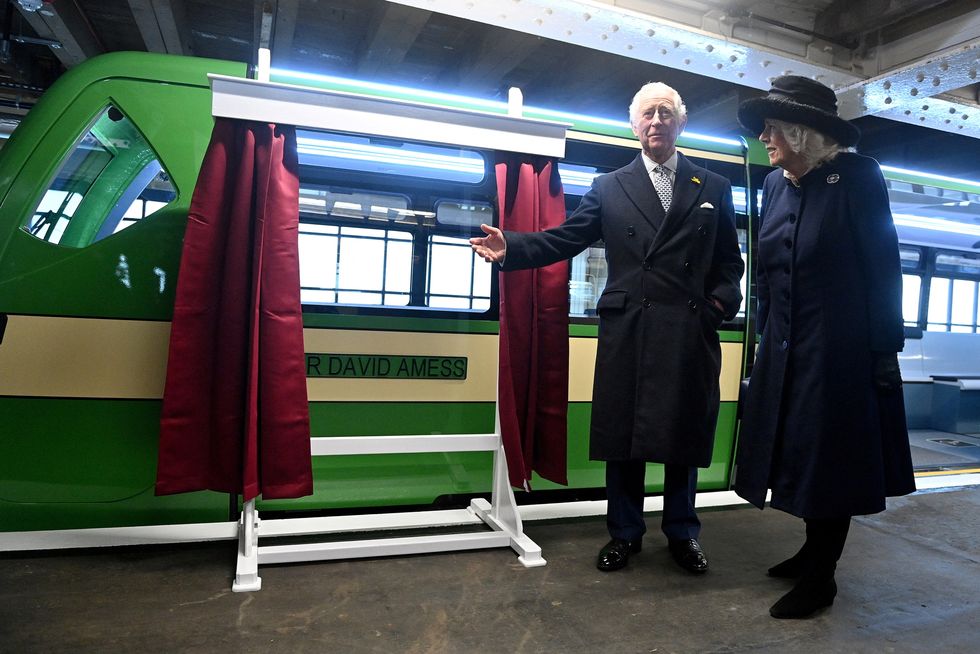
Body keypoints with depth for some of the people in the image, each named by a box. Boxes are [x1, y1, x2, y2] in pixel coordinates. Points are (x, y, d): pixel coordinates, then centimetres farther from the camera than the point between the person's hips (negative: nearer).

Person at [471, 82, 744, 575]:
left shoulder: (714, 188, 13)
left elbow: (729, 259, 13)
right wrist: (511, 247, -13)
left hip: (692, 332, 1)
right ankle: (624, 533, 24)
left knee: (685, 434, 9)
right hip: (627, 331, 0)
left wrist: (722, 298, -5)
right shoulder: (609, 187, 10)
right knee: (622, 433, 6)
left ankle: (682, 532, 28)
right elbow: (562, 239, 2)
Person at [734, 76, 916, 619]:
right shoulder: (774, 184, 6)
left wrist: (885, 350, -12)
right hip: (785, 350, 6)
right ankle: (815, 550, 35)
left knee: (829, 460, 5)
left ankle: (820, 578, 21)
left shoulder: (856, 176, -11)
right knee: (798, 452, 15)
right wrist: (767, 337, 12)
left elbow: (883, 266, -11)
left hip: (841, 350, -6)